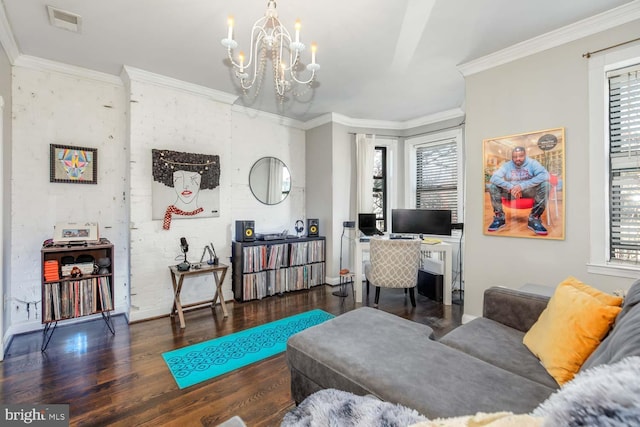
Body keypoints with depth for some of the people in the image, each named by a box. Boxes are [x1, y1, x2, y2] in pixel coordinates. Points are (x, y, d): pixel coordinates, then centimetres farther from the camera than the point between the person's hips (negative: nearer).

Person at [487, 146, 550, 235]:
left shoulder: (532, 163, -7)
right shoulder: (506, 165, -3)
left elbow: (544, 175, -25)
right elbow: (494, 178, -17)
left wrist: (523, 186, -34)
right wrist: (510, 187, -31)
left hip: (528, 191, -1)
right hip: (510, 191, 1)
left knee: (544, 184, -29)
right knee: (492, 186, -22)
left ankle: (534, 218, -23)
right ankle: (499, 217, -14)